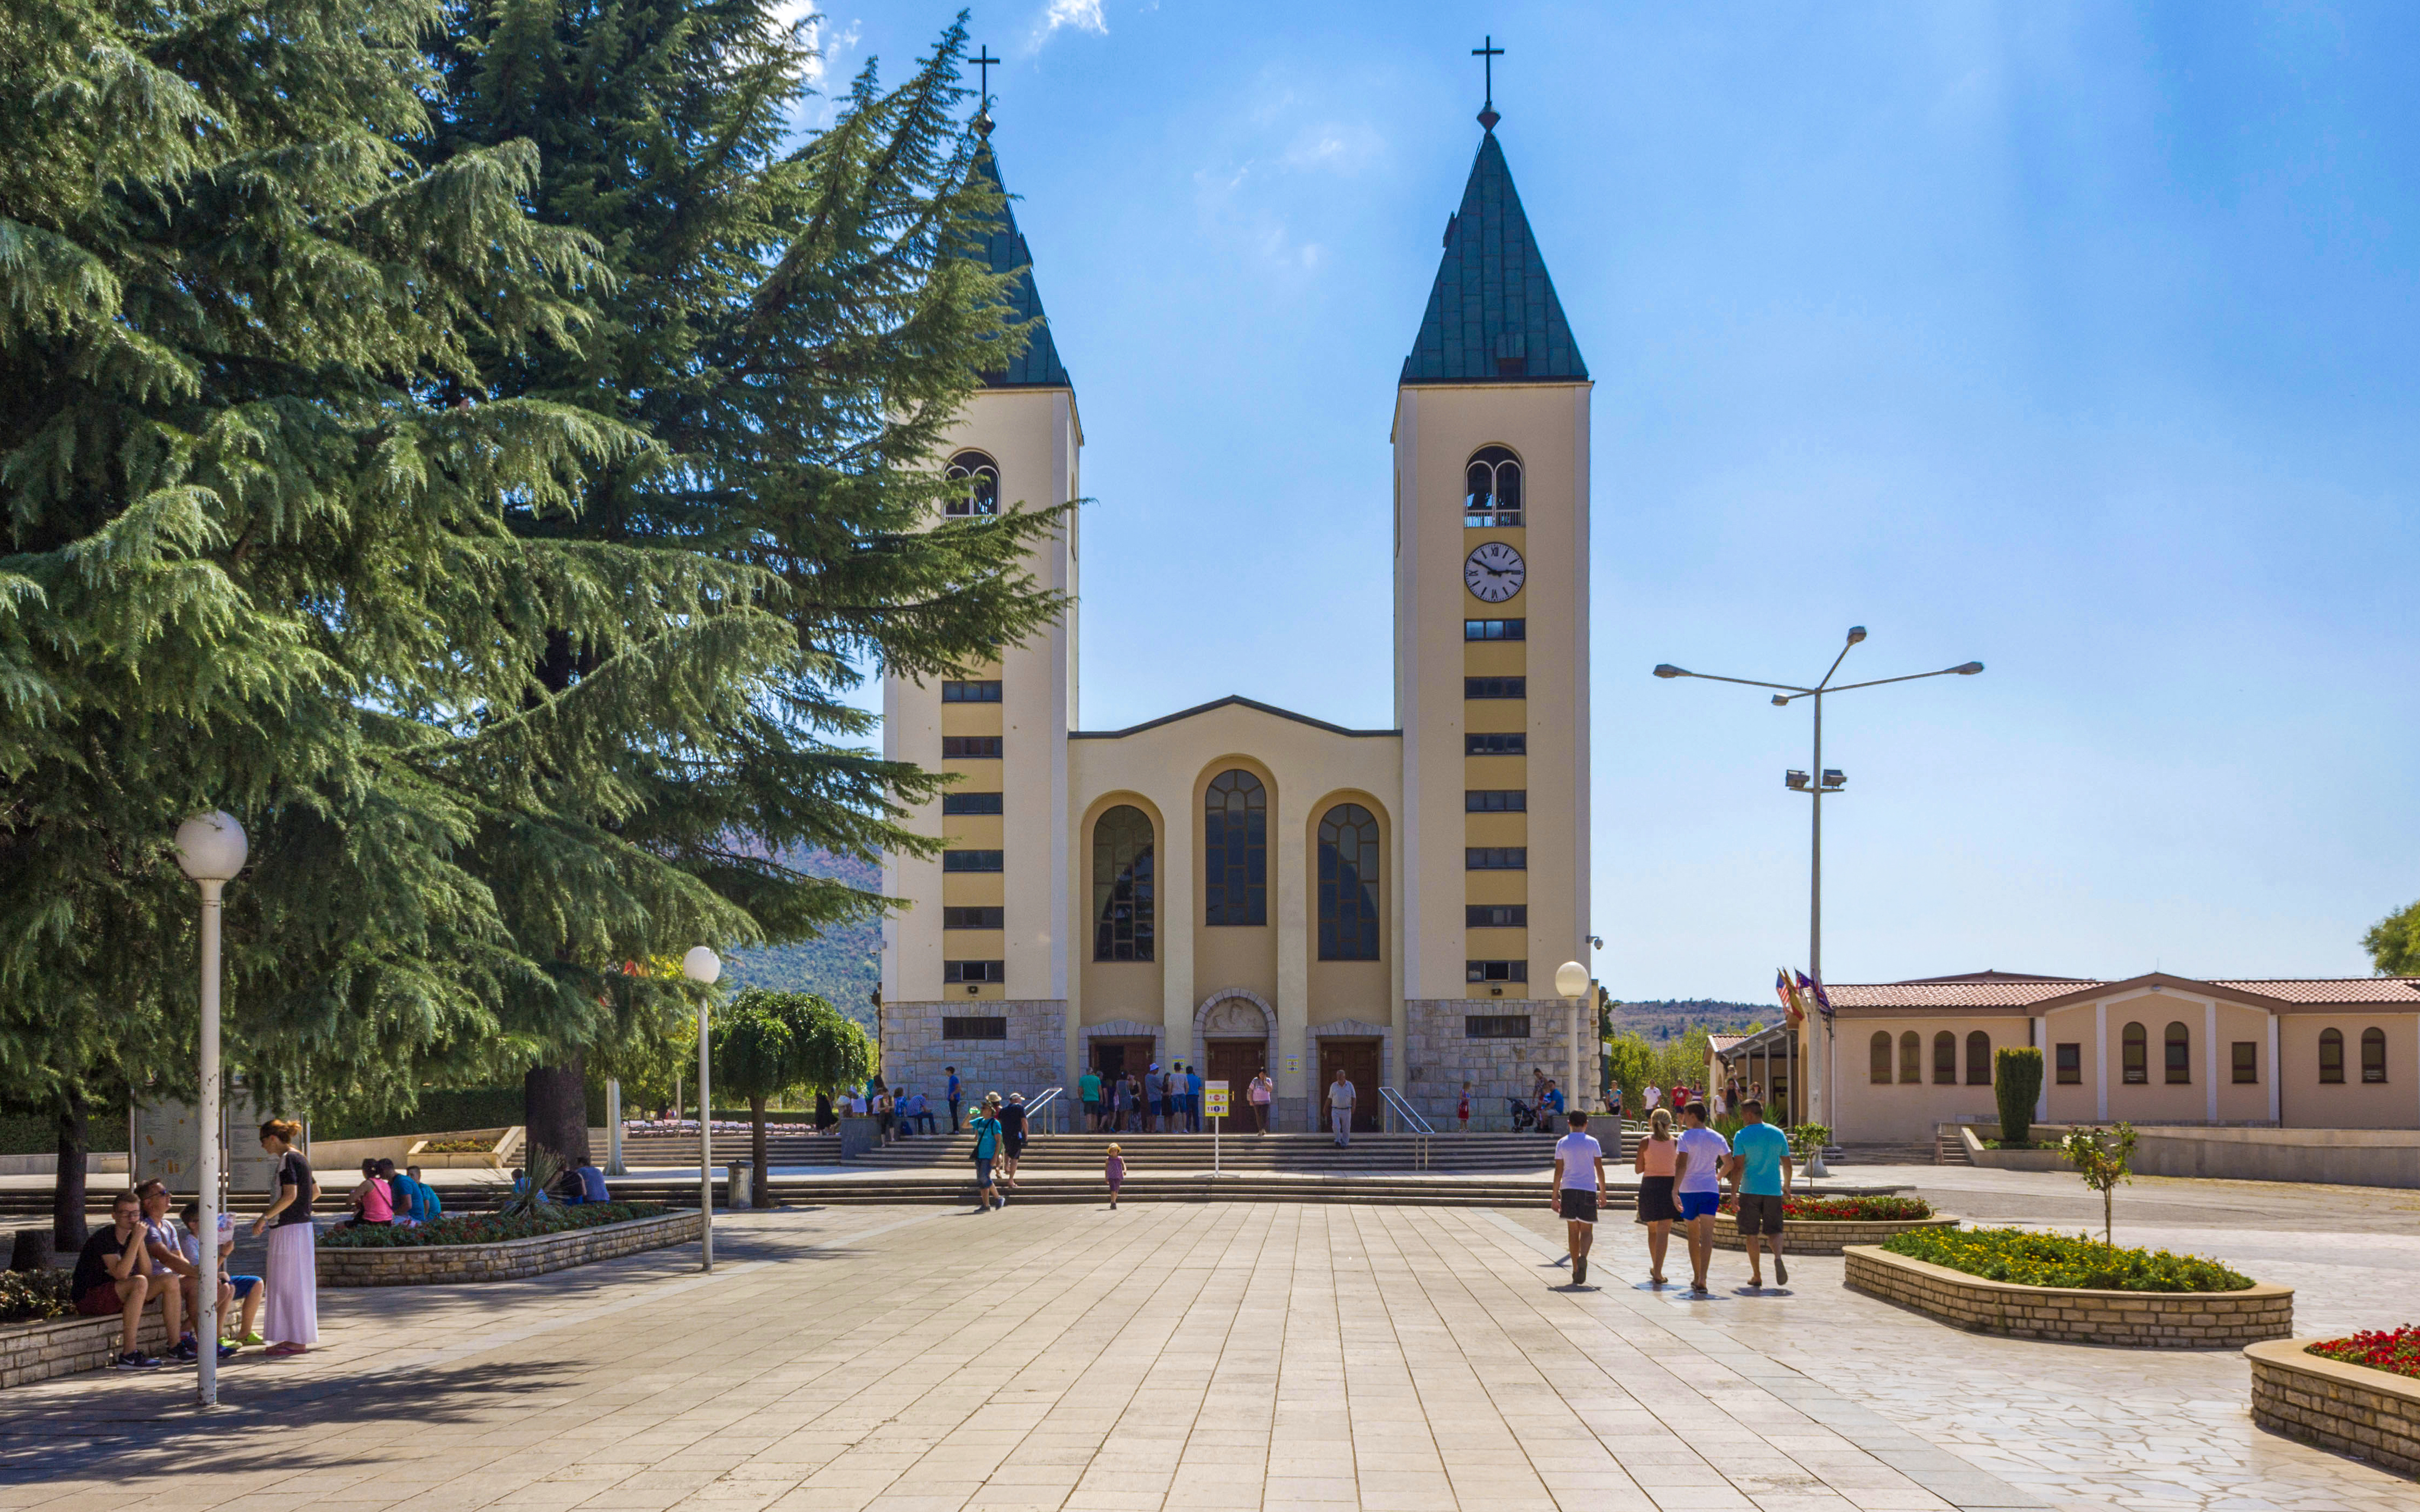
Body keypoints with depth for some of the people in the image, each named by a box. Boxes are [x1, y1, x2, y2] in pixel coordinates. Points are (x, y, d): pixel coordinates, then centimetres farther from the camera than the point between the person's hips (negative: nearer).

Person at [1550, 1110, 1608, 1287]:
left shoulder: (1562, 1143, 3)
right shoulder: (1592, 1142, 2)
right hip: (1588, 1189, -1)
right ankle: (1583, 1257, -25)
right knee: (1587, 1230, 4)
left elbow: (1558, 1171, 1)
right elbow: (1599, 1169, 2)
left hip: (1568, 1189, 1)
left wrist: (1554, 1196, 4)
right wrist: (1603, 1191, 13)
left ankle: (1575, 1269, 8)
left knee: (1573, 1230, 9)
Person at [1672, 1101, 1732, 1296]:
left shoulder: (1686, 1137, -6)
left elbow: (1682, 1165, -17)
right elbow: (1729, 1164, 16)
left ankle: (1696, 1277, 22)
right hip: (1710, 1190, 2)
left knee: (1693, 1236, 13)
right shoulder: (1717, 1139, 7)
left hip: (1688, 1191, -2)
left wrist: (1675, 1190, -21)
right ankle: (1702, 1279, -20)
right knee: (1706, 1236, -7)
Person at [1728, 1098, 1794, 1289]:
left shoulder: (1742, 1136, -6)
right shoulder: (1778, 1134, 6)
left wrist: (1733, 1193, -9)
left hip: (1750, 1191, -3)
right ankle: (1778, 1257, -19)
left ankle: (1757, 1276, 8)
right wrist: (1787, 1187, 26)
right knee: (1774, 1230, 11)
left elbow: (1738, 1167, -12)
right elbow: (1788, 1165, 12)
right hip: (1774, 1190, 3)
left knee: (1751, 1234, 6)